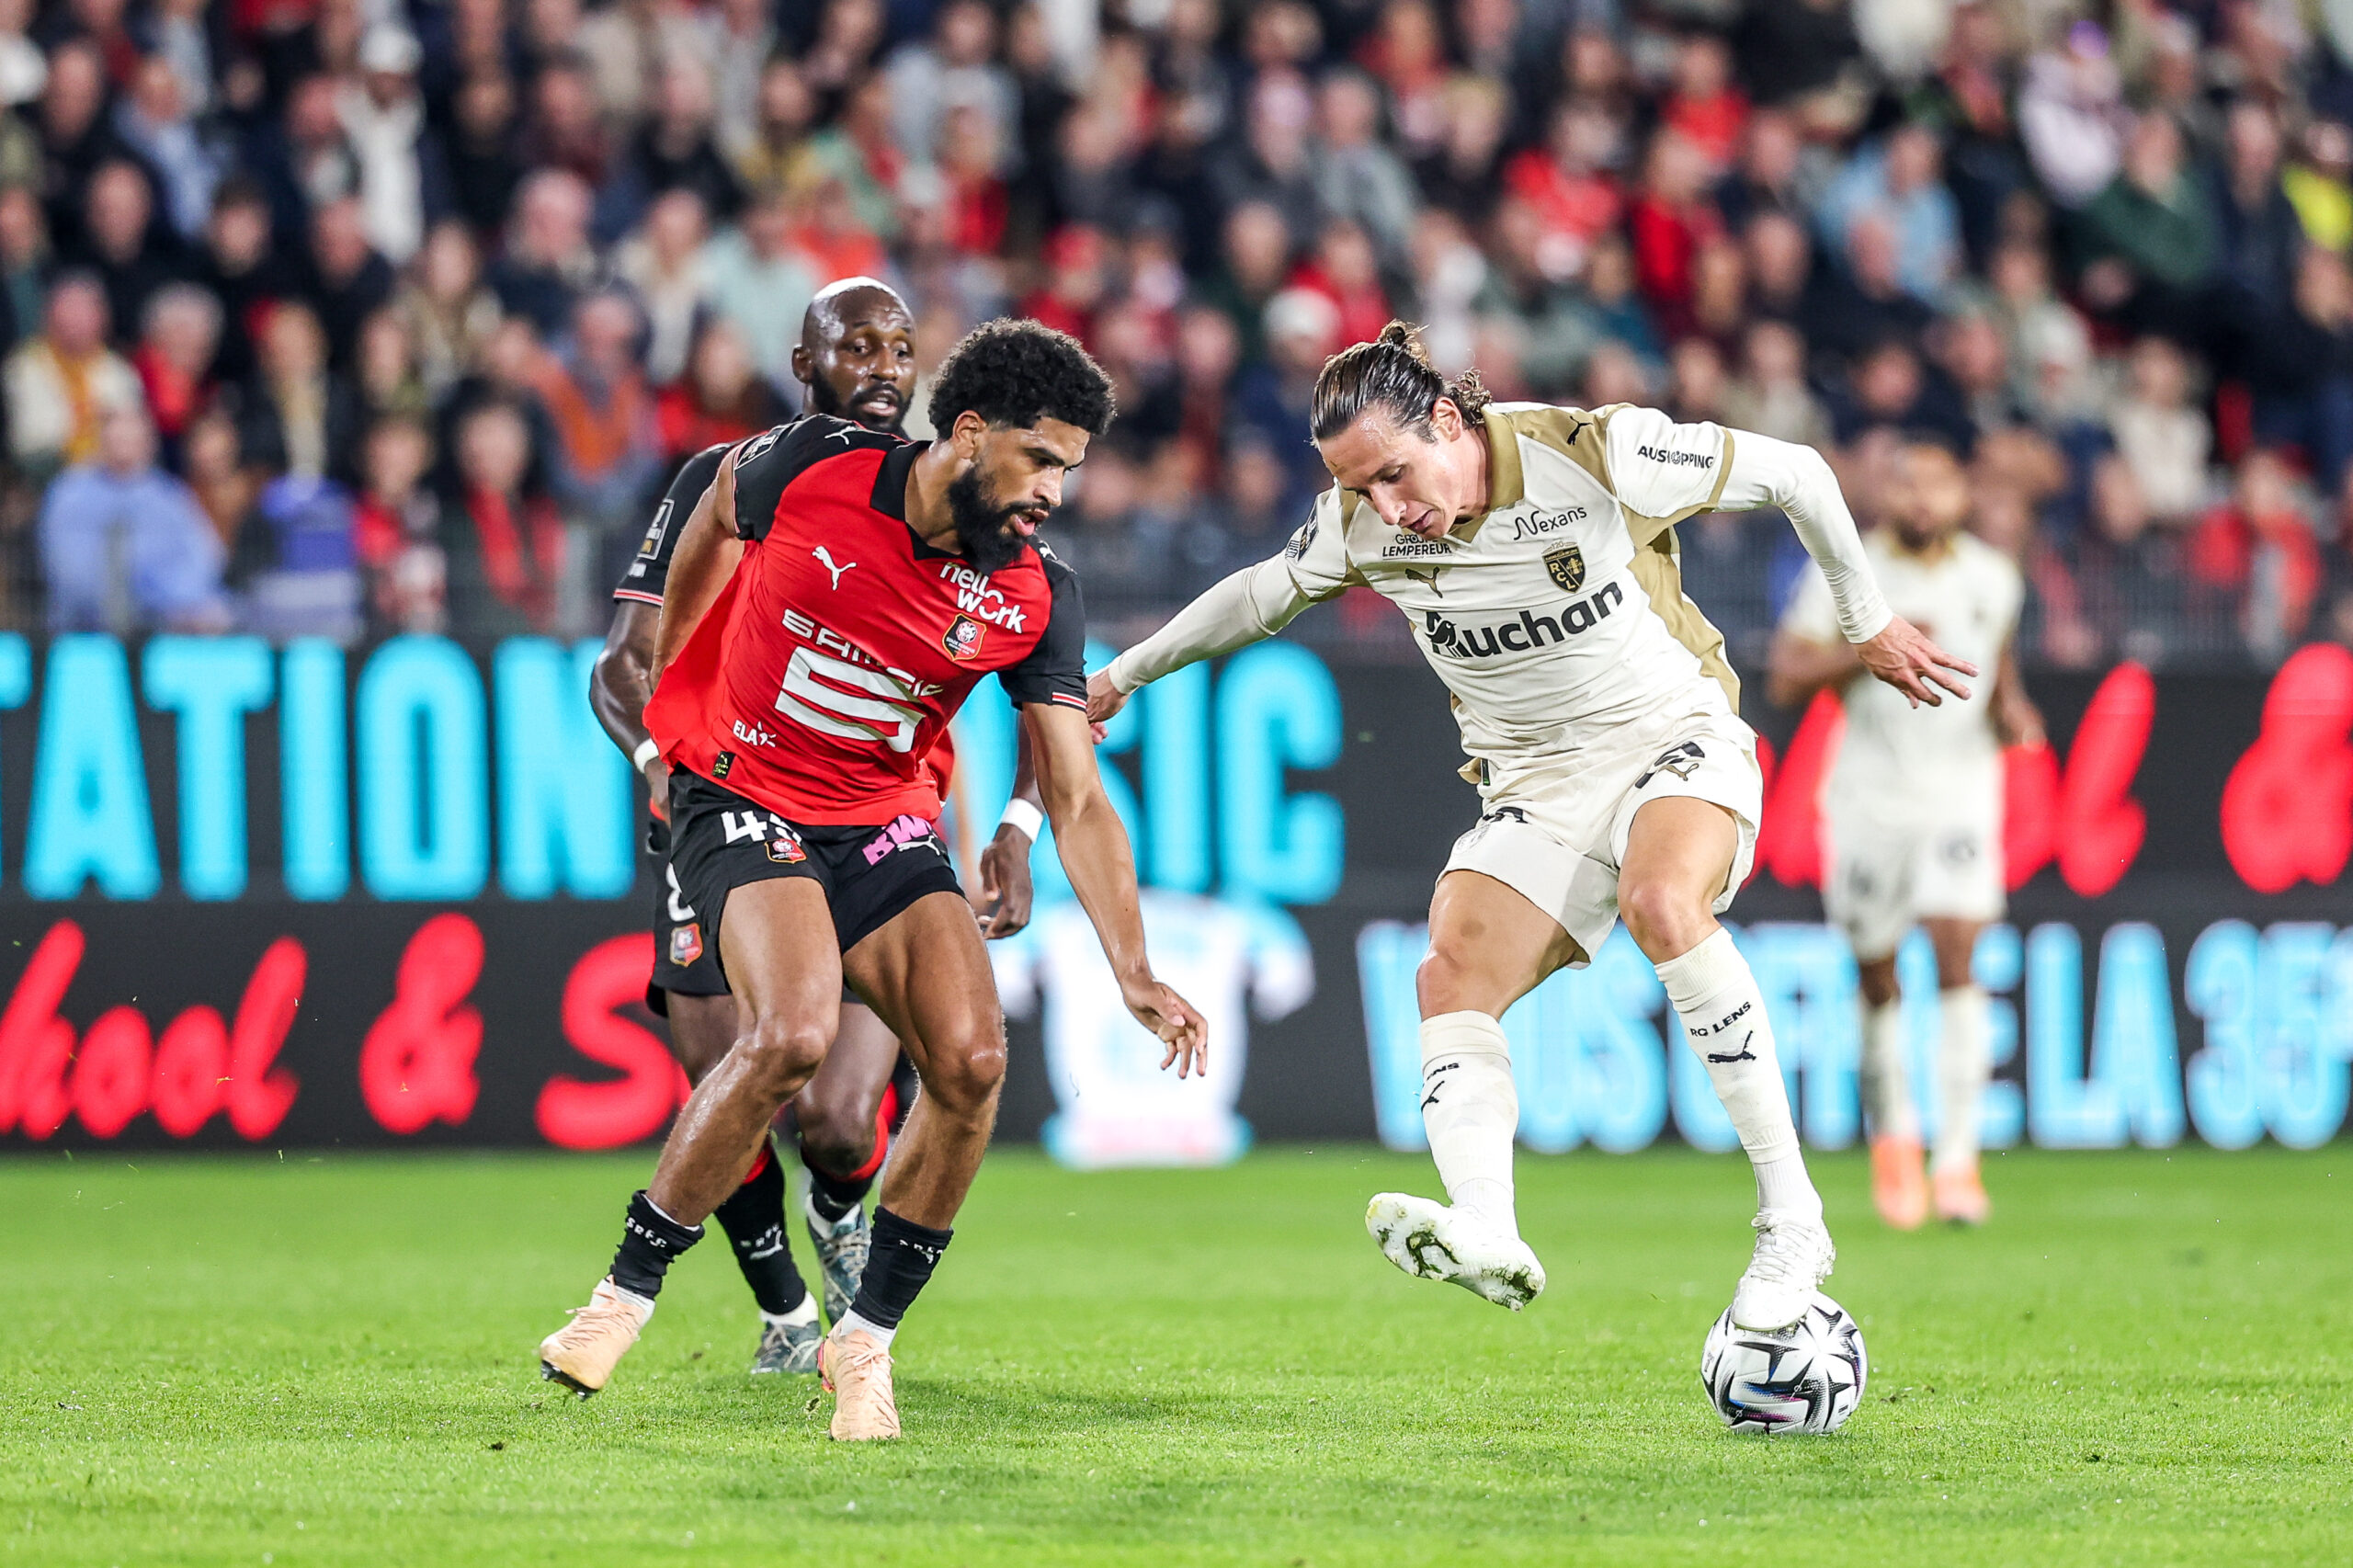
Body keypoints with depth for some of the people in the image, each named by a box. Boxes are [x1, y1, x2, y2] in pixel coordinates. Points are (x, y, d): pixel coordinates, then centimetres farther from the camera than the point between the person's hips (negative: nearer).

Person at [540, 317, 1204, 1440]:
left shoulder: (1034, 599, -9)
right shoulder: (812, 468, -15)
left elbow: (1076, 800, -8)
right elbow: (717, 518, 9)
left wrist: (1133, 974, -17)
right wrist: (667, 683, 20)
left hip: (886, 828, 4)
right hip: (742, 800, -4)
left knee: (971, 1061, -18)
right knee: (792, 1033, -29)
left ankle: (866, 1337, 2)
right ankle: (626, 1295, -13)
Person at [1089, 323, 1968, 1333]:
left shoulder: (1598, 454, -19)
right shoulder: (1360, 526, -6)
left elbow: (1792, 473, -6)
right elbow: (1259, 596, 16)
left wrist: (1868, 623, 5)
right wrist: (1124, 677, 26)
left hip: (1675, 736, -5)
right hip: (1535, 786, 5)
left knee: (1661, 903, -36)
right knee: (1451, 975, -21)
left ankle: (1792, 1223, -34)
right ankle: (1484, 1233, -43)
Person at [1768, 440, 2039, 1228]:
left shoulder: (1993, 578, 4)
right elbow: (1785, 678, -8)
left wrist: (2011, 710, 2)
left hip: (1962, 787, 0)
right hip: (1871, 792, 0)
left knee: (1957, 958, -15)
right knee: (1878, 977, 7)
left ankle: (1958, 1157, -14)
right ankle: (1892, 1131, 33)